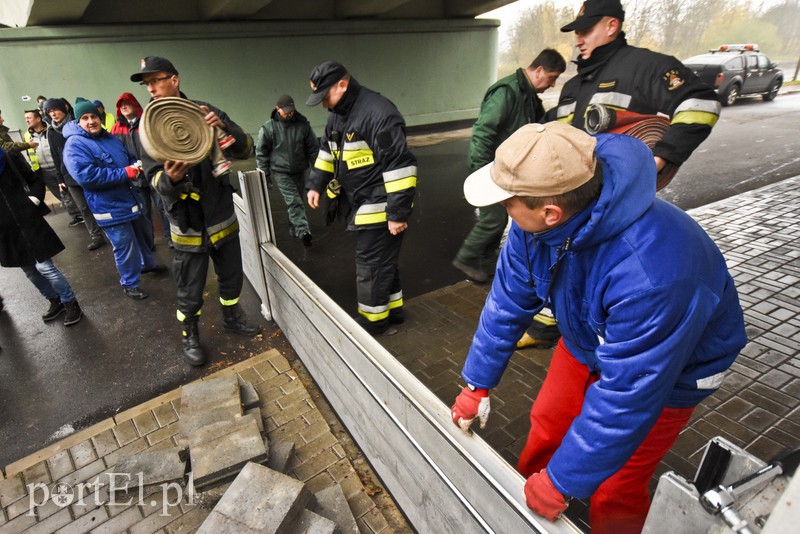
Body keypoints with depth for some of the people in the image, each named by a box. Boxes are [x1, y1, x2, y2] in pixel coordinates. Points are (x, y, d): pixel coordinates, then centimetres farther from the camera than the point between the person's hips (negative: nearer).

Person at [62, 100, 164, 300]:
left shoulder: (111, 138, 9)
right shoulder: (75, 145, -16)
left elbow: (130, 157, 22)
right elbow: (85, 176, -29)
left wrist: (135, 166, -4)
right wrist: (124, 173, -26)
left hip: (129, 199, 8)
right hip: (109, 207, -8)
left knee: (141, 234, 24)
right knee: (124, 246, -1)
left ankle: (147, 264, 47)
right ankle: (129, 284, 16)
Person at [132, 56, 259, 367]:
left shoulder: (204, 111, -3)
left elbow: (245, 150, -7)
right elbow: (156, 179, -12)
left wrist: (223, 127, -27)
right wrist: (169, 179, -36)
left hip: (222, 216, 2)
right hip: (187, 224, -1)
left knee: (231, 278, 18)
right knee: (190, 292, 9)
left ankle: (232, 318, 43)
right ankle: (190, 335, 33)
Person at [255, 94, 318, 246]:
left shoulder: (302, 124, -3)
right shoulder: (268, 128, -9)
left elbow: (313, 147, 6)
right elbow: (261, 152, -1)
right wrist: (265, 173, 0)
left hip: (299, 170, 4)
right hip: (281, 172, -3)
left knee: (297, 200, 14)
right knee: (294, 201, -13)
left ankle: (294, 227, 31)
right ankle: (303, 231, -18)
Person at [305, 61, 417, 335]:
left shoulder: (378, 113, -22)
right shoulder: (338, 114, 9)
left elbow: (400, 166, -25)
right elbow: (327, 150, 24)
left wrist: (397, 213, -25)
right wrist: (315, 184, 15)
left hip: (381, 208, -9)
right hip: (363, 205, 9)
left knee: (371, 264, 2)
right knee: (382, 260, 19)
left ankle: (373, 319, 21)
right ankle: (393, 308, 35)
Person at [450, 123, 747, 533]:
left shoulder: (651, 276, -44)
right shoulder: (536, 217, -24)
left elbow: (626, 395, -33)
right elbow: (507, 302, -12)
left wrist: (562, 483, -21)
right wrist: (476, 384, -6)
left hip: (669, 370, -5)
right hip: (588, 339, 5)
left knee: (612, 494, 2)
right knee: (546, 425, 14)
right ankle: (522, 498, 43)